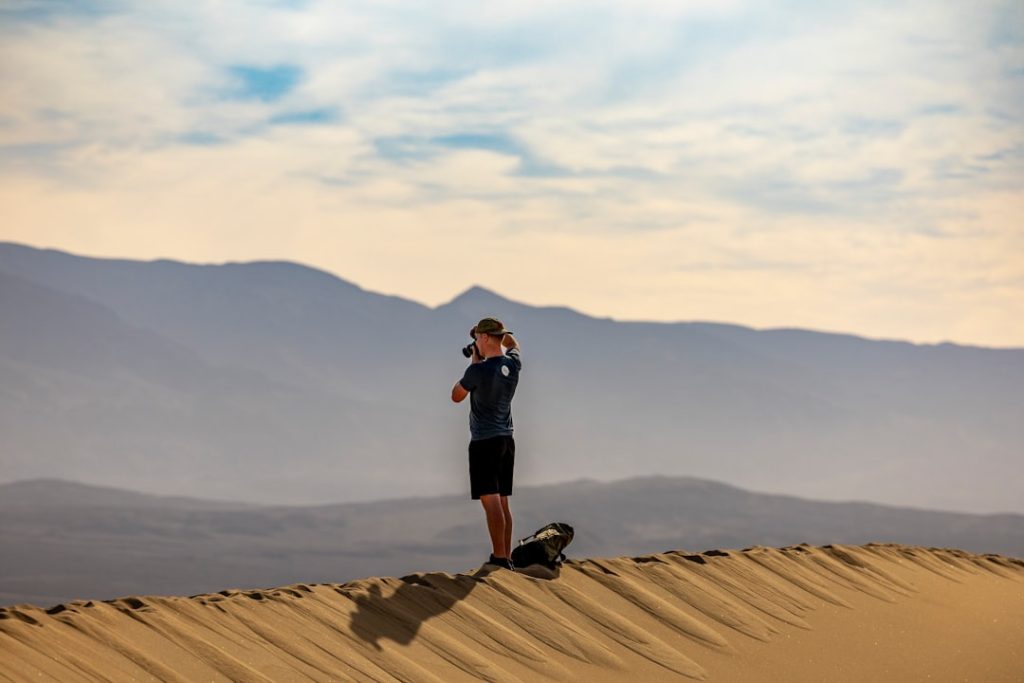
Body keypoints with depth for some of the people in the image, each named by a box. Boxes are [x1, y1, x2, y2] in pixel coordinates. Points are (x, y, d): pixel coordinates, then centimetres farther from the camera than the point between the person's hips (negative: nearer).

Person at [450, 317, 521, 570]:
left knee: (490, 501, -11)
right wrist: (499, 332, 14)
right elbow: (511, 343, 27)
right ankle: (506, 557, 12)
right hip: (507, 440, 7)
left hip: (484, 442, -7)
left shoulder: (478, 371, -18)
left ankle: (499, 558, -18)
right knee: (502, 502, 12)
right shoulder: (513, 364, 2)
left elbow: (456, 396, 1)